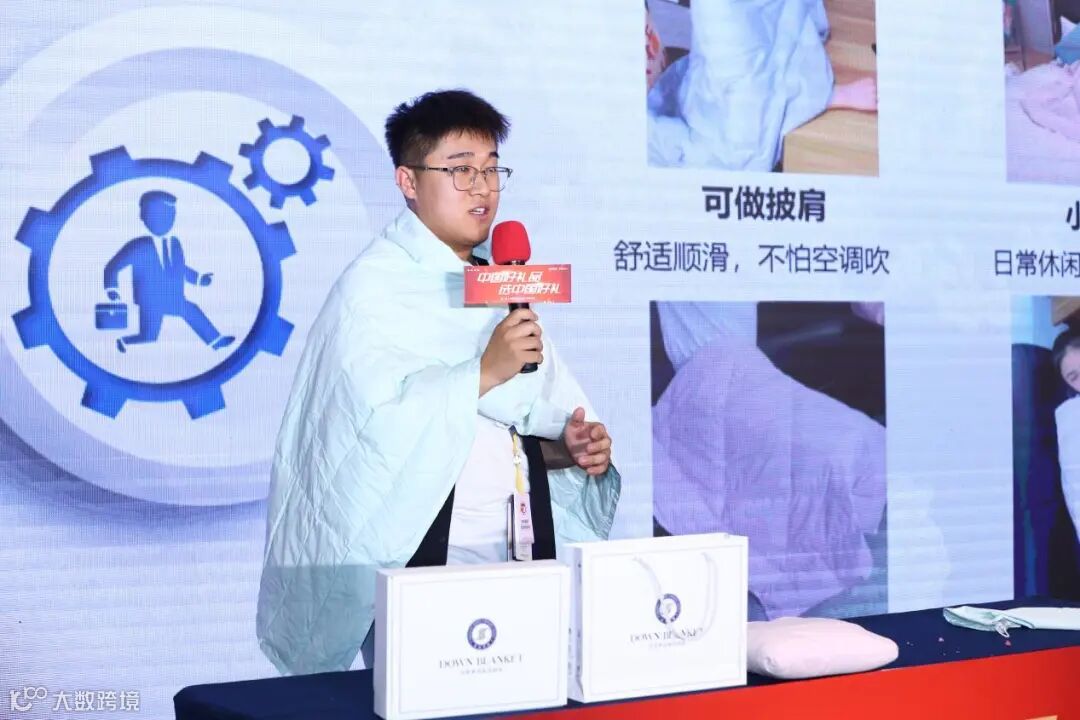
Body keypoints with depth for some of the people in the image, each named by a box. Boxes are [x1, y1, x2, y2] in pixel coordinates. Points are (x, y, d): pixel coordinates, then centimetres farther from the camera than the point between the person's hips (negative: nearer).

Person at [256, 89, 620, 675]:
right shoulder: (375, 284, -7)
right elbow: (380, 418, -20)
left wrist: (568, 448, 0)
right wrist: (484, 373, -27)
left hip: (520, 554, 7)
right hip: (422, 557, -6)